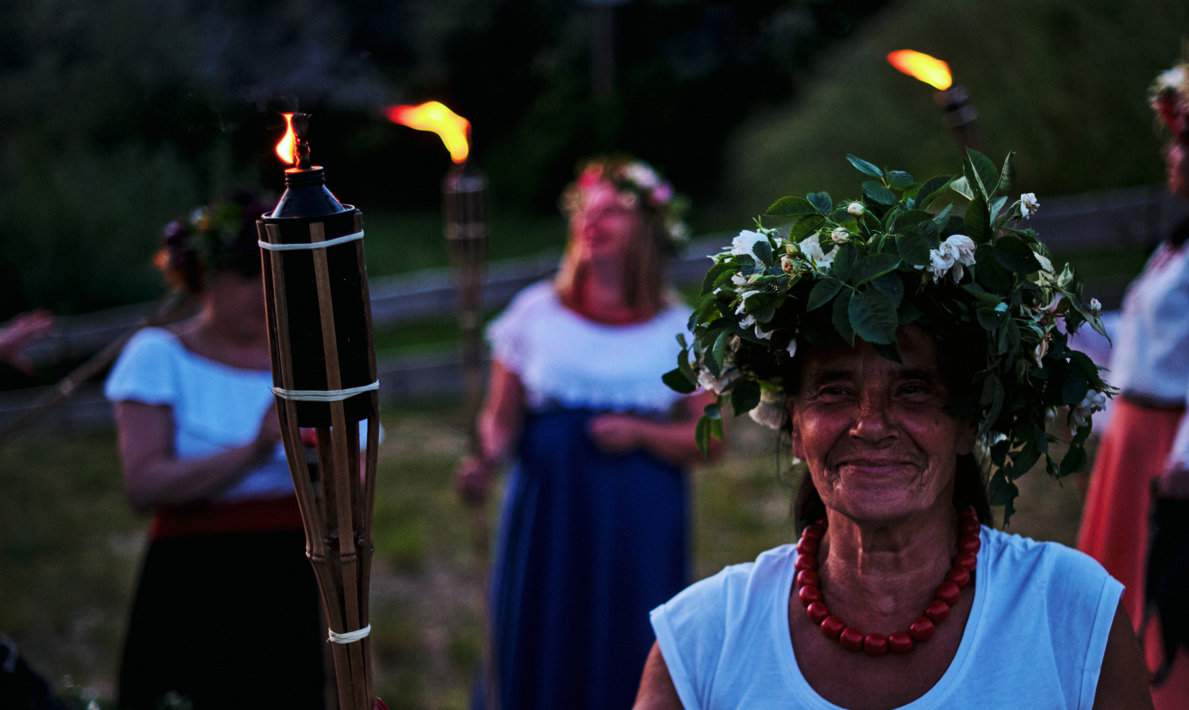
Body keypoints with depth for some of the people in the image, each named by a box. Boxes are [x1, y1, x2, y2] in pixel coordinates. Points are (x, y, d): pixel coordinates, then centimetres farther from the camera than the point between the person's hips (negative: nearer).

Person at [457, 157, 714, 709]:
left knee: (628, 661, 2)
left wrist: (640, 434, -14)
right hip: (548, 519, 0)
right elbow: (501, 417, 4)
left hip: (641, 528, 0)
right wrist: (486, 458, -16)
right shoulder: (536, 313, 4)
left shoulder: (678, 329, 3)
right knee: (542, 660, 2)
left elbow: (707, 439, 3)